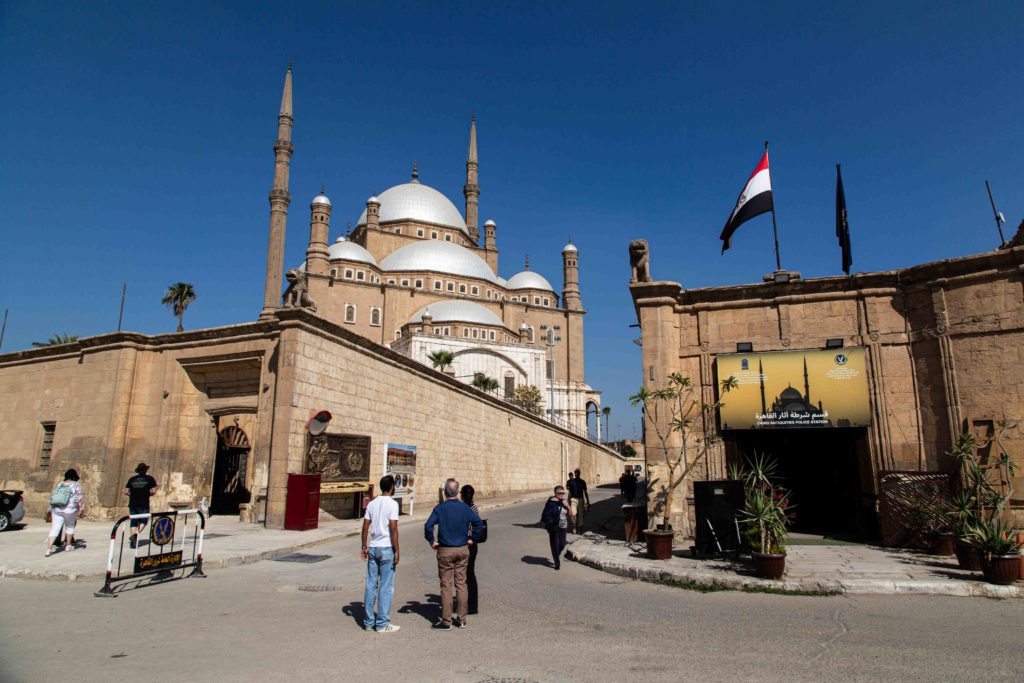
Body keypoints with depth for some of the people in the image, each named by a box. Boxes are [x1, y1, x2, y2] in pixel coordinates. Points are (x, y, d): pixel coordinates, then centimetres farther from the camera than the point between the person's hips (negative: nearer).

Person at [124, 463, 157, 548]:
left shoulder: (132, 479, 9)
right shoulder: (149, 479, 0)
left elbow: (126, 492, 4)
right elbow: (153, 491, -7)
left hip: (133, 504, 3)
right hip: (144, 504, -3)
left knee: (133, 523, 9)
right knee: (143, 521, 6)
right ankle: (136, 534, -18)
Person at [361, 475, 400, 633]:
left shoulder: (372, 503, 7)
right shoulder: (392, 504, -11)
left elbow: (365, 527, 8)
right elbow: (393, 529, -15)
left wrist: (364, 546, 16)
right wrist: (396, 551, -10)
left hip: (373, 548, 6)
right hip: (387, 548, -6)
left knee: (371, 585, 11)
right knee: (386, 587, 2)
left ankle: (368, 622, 18)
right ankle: (382, 624, 6)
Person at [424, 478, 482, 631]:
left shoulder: (440, 508, -10)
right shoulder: (465, 507, -1)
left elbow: (428, 525, -20)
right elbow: (478, 522, -5)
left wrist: (432, 542, -7)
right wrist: (472, 539, 4)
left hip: (445, 551, -3)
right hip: (463, 550, 3)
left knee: (446, 585, 4)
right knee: (461, 584, 10)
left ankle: (446, 622, 8)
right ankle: (461, 619, 16)